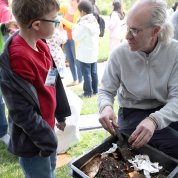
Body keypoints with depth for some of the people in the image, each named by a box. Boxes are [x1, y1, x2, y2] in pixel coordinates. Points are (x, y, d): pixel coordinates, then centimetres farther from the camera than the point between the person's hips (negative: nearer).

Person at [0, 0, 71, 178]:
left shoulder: (41, 45, -2)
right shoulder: (19, 58, -29)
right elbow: (23, 112, -26)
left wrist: (61, 115, 16)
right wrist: (47, 139, -17)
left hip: (46, 126, 8)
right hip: (32, 141, -8)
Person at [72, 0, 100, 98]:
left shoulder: (83, 24, -17)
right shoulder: (95, 21, 8)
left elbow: (76, 37, -12)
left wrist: (75, 27, -1)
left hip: (85, 54, -8)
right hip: (94, 52, 8)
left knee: (86, 73, -1)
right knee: (94, 72, 15)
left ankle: (88, 92, 6)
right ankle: (95, 90, 24)